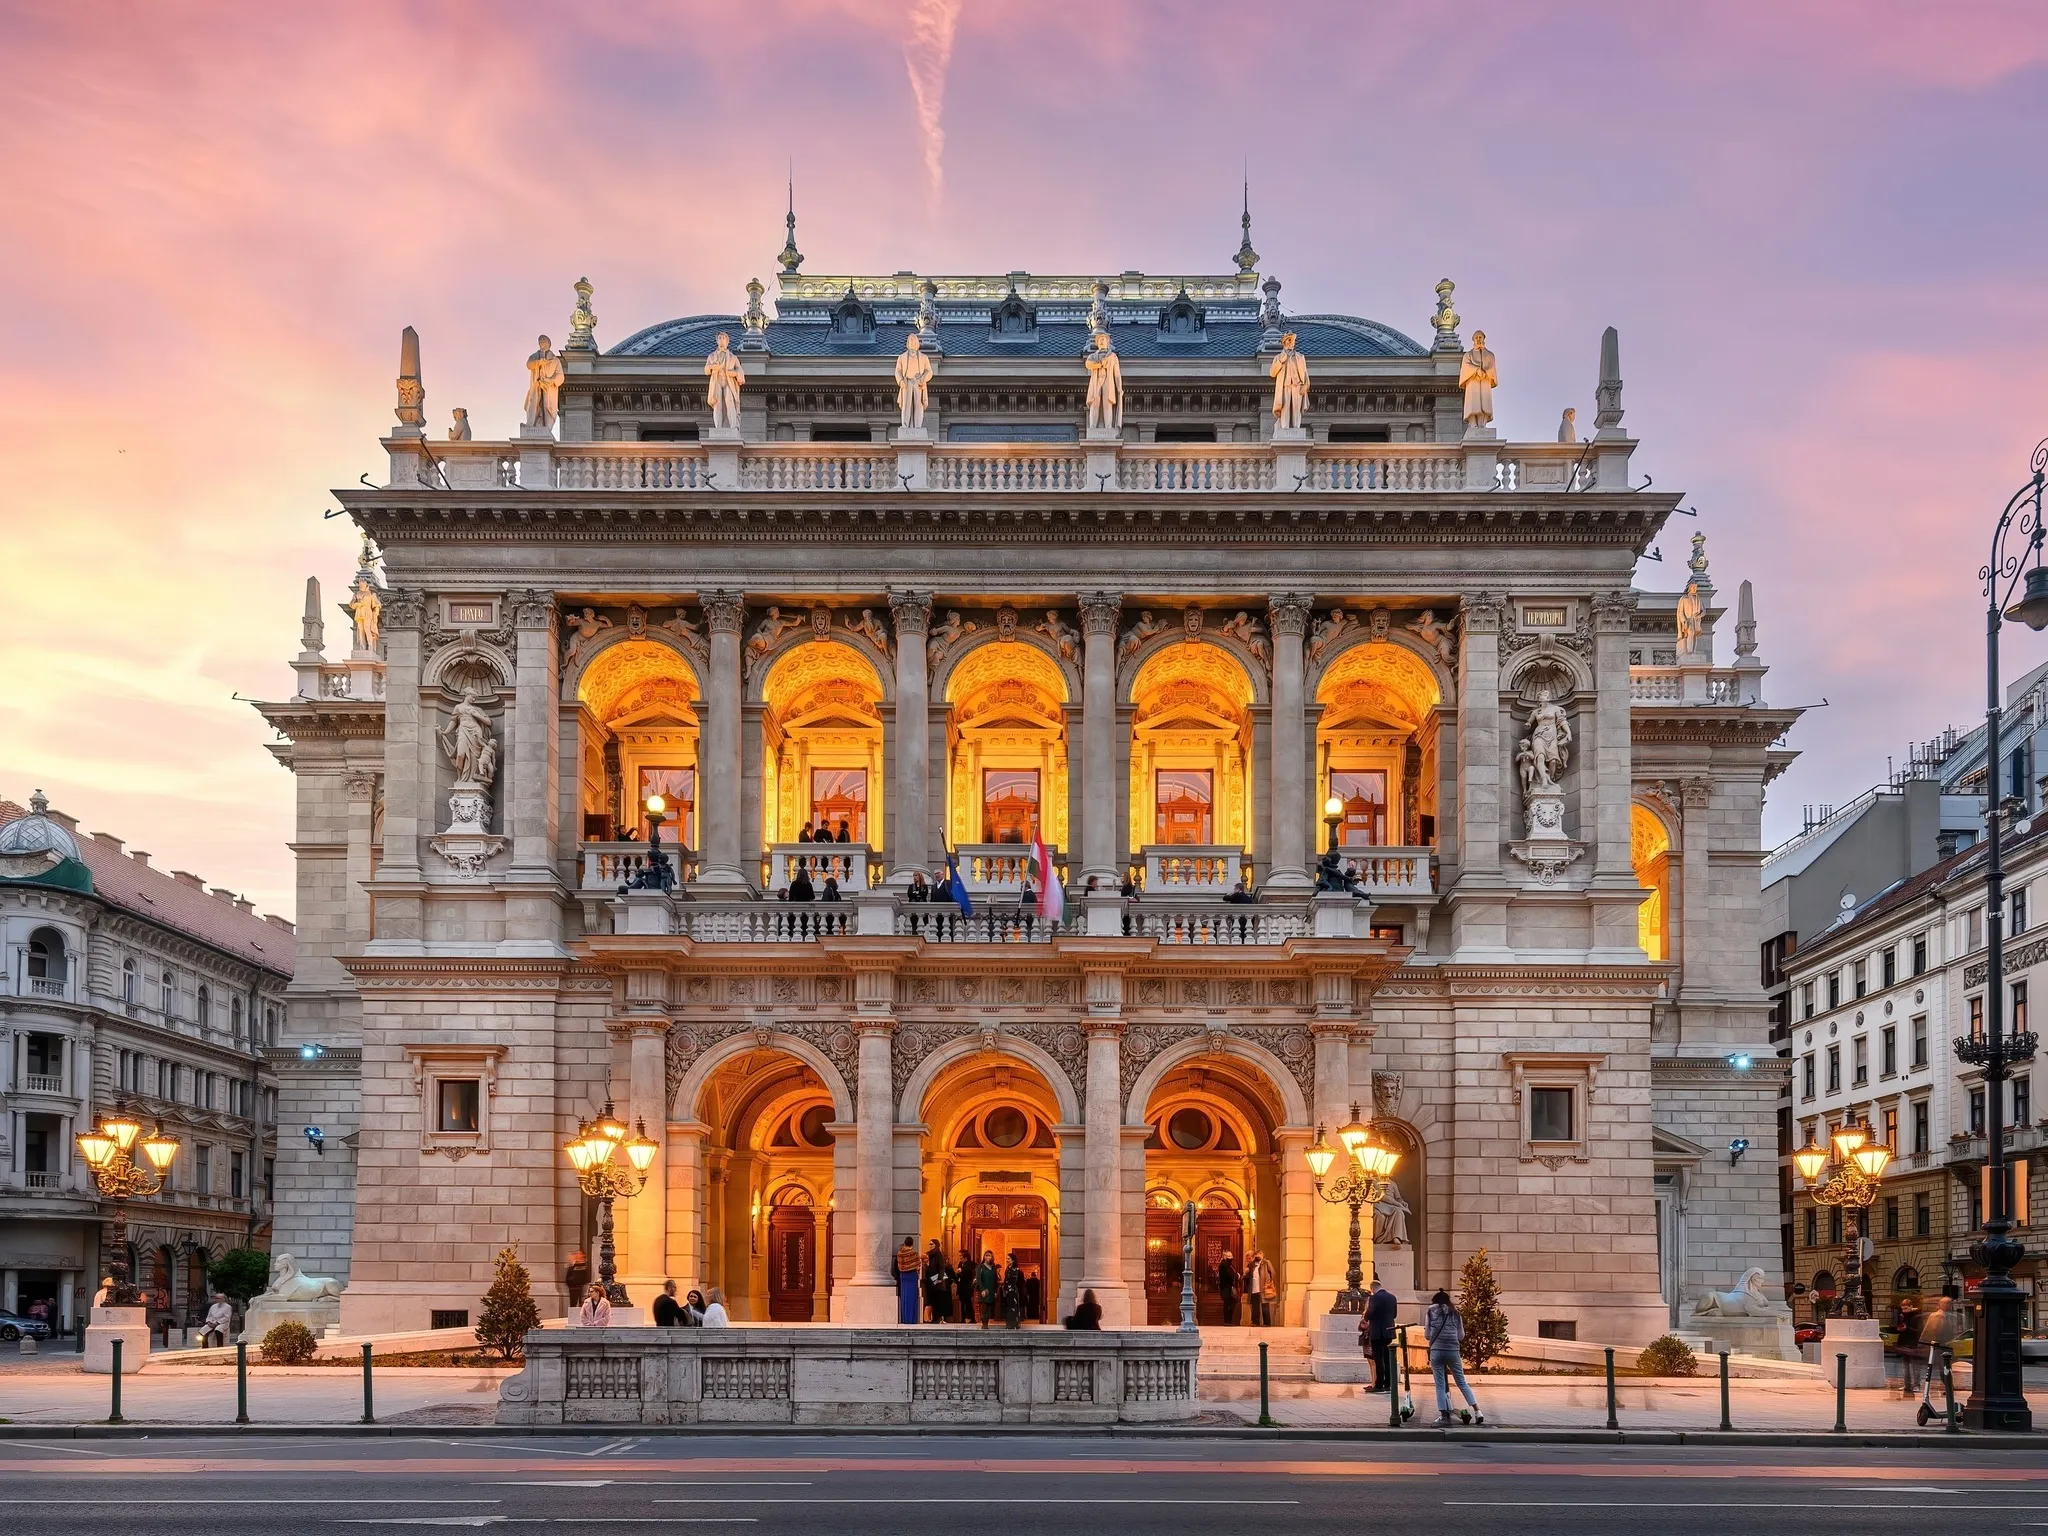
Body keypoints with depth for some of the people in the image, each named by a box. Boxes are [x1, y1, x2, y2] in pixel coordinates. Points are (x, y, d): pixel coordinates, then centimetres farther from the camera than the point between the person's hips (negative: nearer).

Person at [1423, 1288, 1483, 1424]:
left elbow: (1427, 1335, 10)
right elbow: (1461, 1336, 12)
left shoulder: (1430, 1312, 9)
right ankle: (1477, 1412, 1)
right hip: (1453, 1350, 2)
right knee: (1462, 1382, 8)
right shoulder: (1455, 1313, 13)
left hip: (1436, 1350, -2)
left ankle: (1443, 1415, 0)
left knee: (1440, 1385, 5)